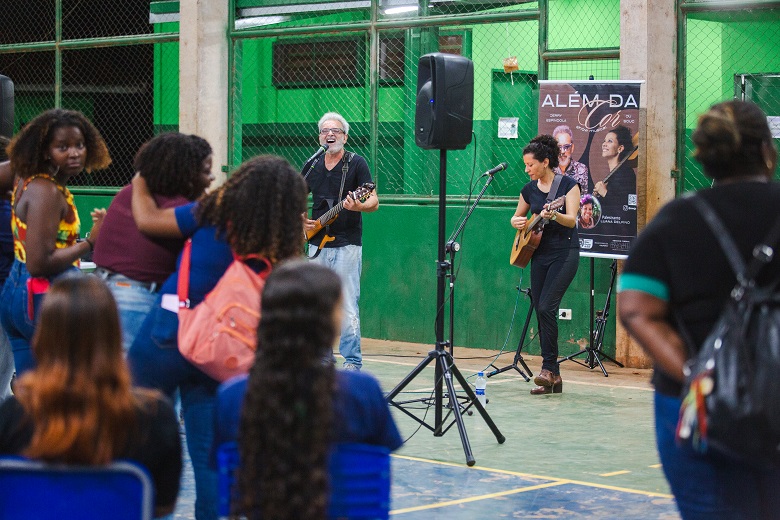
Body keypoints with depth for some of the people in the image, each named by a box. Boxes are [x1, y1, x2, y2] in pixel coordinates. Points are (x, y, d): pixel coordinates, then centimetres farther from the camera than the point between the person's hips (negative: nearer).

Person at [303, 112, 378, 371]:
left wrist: (358, 206, -29)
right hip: (317, 245, 5)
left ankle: (352, 362, -2)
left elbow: (374, 201, -8)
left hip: (347, 245, -5)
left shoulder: (356, 163, -2)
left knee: (347, 307, -7)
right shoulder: (312, 165, 12)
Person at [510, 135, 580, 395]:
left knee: (546, 307, -19)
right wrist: (516, 222, -2)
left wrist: (553, 216, -35)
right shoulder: (529, 189, 8)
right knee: (540, 311, 2)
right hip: (539, 253, 6)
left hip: (565, 252, -6)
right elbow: (517, 217, 21)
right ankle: (553, 377, 8)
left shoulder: (568, 185, -7)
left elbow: (571, 220, -16)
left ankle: (549, 368, -11)